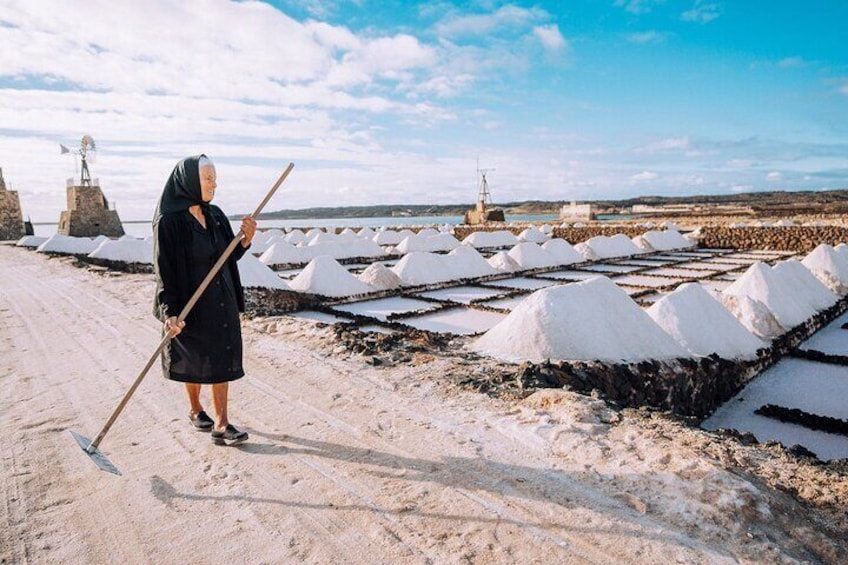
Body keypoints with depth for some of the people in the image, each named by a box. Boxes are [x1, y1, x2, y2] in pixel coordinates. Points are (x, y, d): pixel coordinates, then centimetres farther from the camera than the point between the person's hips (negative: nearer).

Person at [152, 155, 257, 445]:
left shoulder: (215, 215, 3)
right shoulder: (169, 222, -15)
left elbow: (230, 256, 7)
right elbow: (164, 269, -16)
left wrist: (246, 239, -12)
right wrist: (169, 312, -23)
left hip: (222, 301, 5)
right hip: (190, 304, -5)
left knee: (222, 358, 5)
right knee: (194, 360, 12)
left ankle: (221, 424, 12)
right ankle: (195, 410, 36)